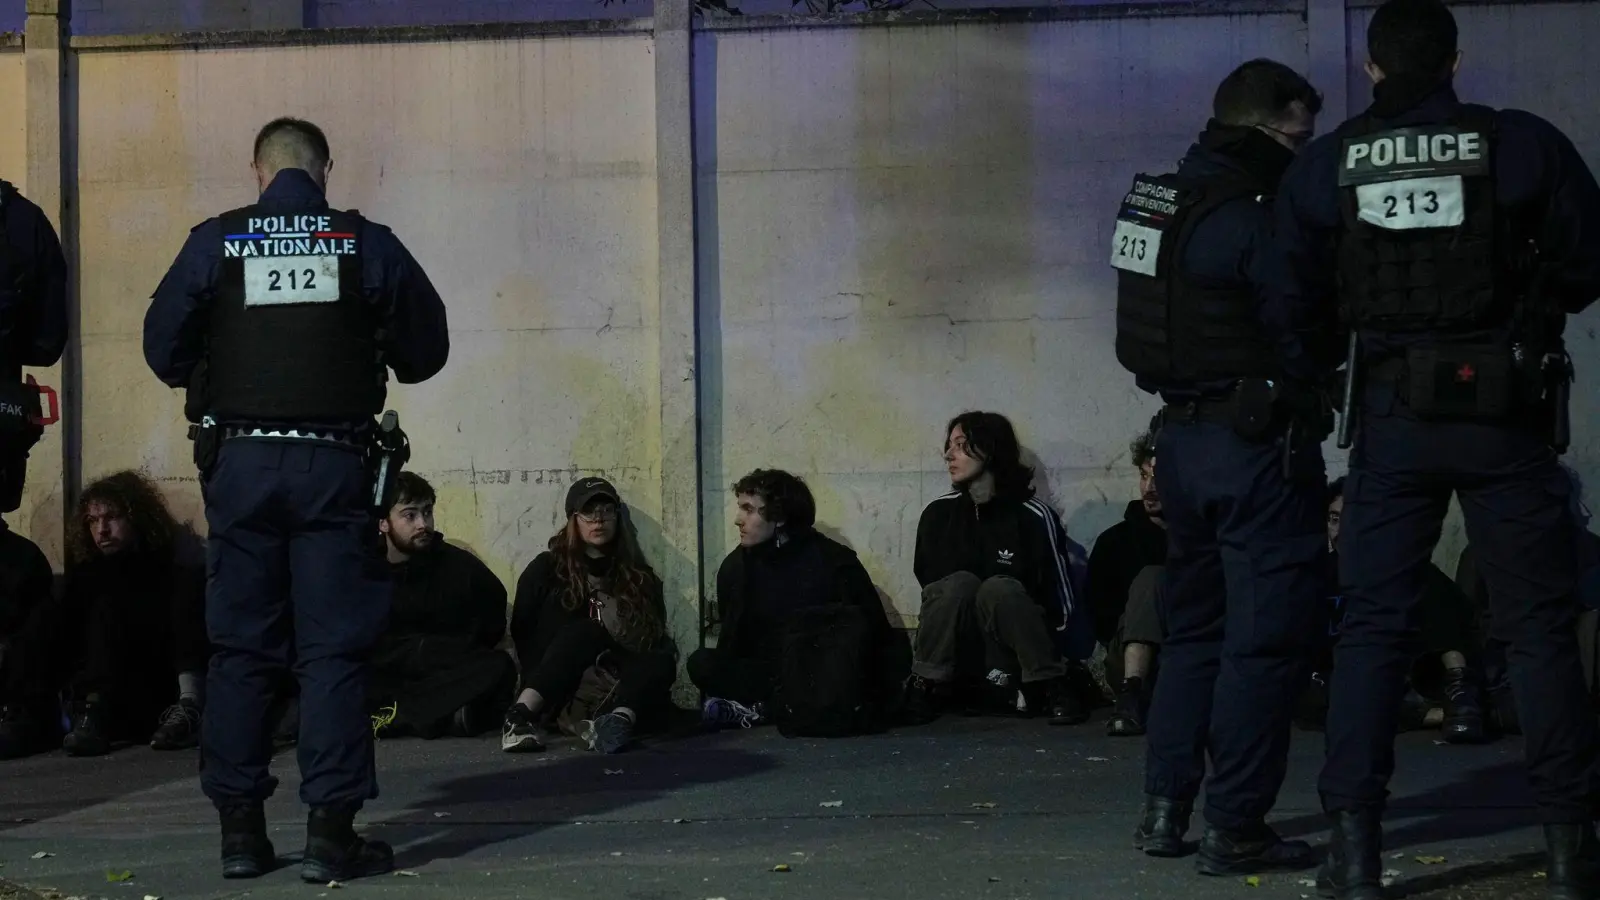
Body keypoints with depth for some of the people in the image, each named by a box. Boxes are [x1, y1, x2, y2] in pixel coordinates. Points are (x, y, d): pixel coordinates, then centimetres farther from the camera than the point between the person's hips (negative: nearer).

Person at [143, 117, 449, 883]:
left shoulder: (214, 243, 0)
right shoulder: (368, 244, 0)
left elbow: (163, 348, 4)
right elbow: (425, 351, 7)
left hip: (241, 465, 1)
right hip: (334, 466, -1)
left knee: (240, 647, 9)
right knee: (333, 650, 2)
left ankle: (240, 830, 11)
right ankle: (331, 832, -2)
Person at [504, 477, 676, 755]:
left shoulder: (639, 577, 13)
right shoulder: (546, 570, 6)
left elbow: (657, 642, 10)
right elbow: (523, 638, 4)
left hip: (613, 693, 3)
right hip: (556, 698, -3)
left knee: (661, 663, -26)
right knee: (588, 633, -30)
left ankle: (617, 720, -56)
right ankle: (521, 716, -44)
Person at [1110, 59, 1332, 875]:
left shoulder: (1156, 201, 9)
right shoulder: (1250, 217, -18)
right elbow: (1301, 332, -16)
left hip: (1183, 433, 9)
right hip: (1257, 443, -9)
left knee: (1195, 622, 18)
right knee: (1264, 637, -1)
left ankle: (1164, 808, 20)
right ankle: (1234, 829, 1)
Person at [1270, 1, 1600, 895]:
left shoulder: (1324, 166, 0)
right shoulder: (1524, 145, -6)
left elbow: (1295, 292, 5)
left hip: (1394, 415, 2)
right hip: (1506, 411, -2)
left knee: (1374, 623, 7)